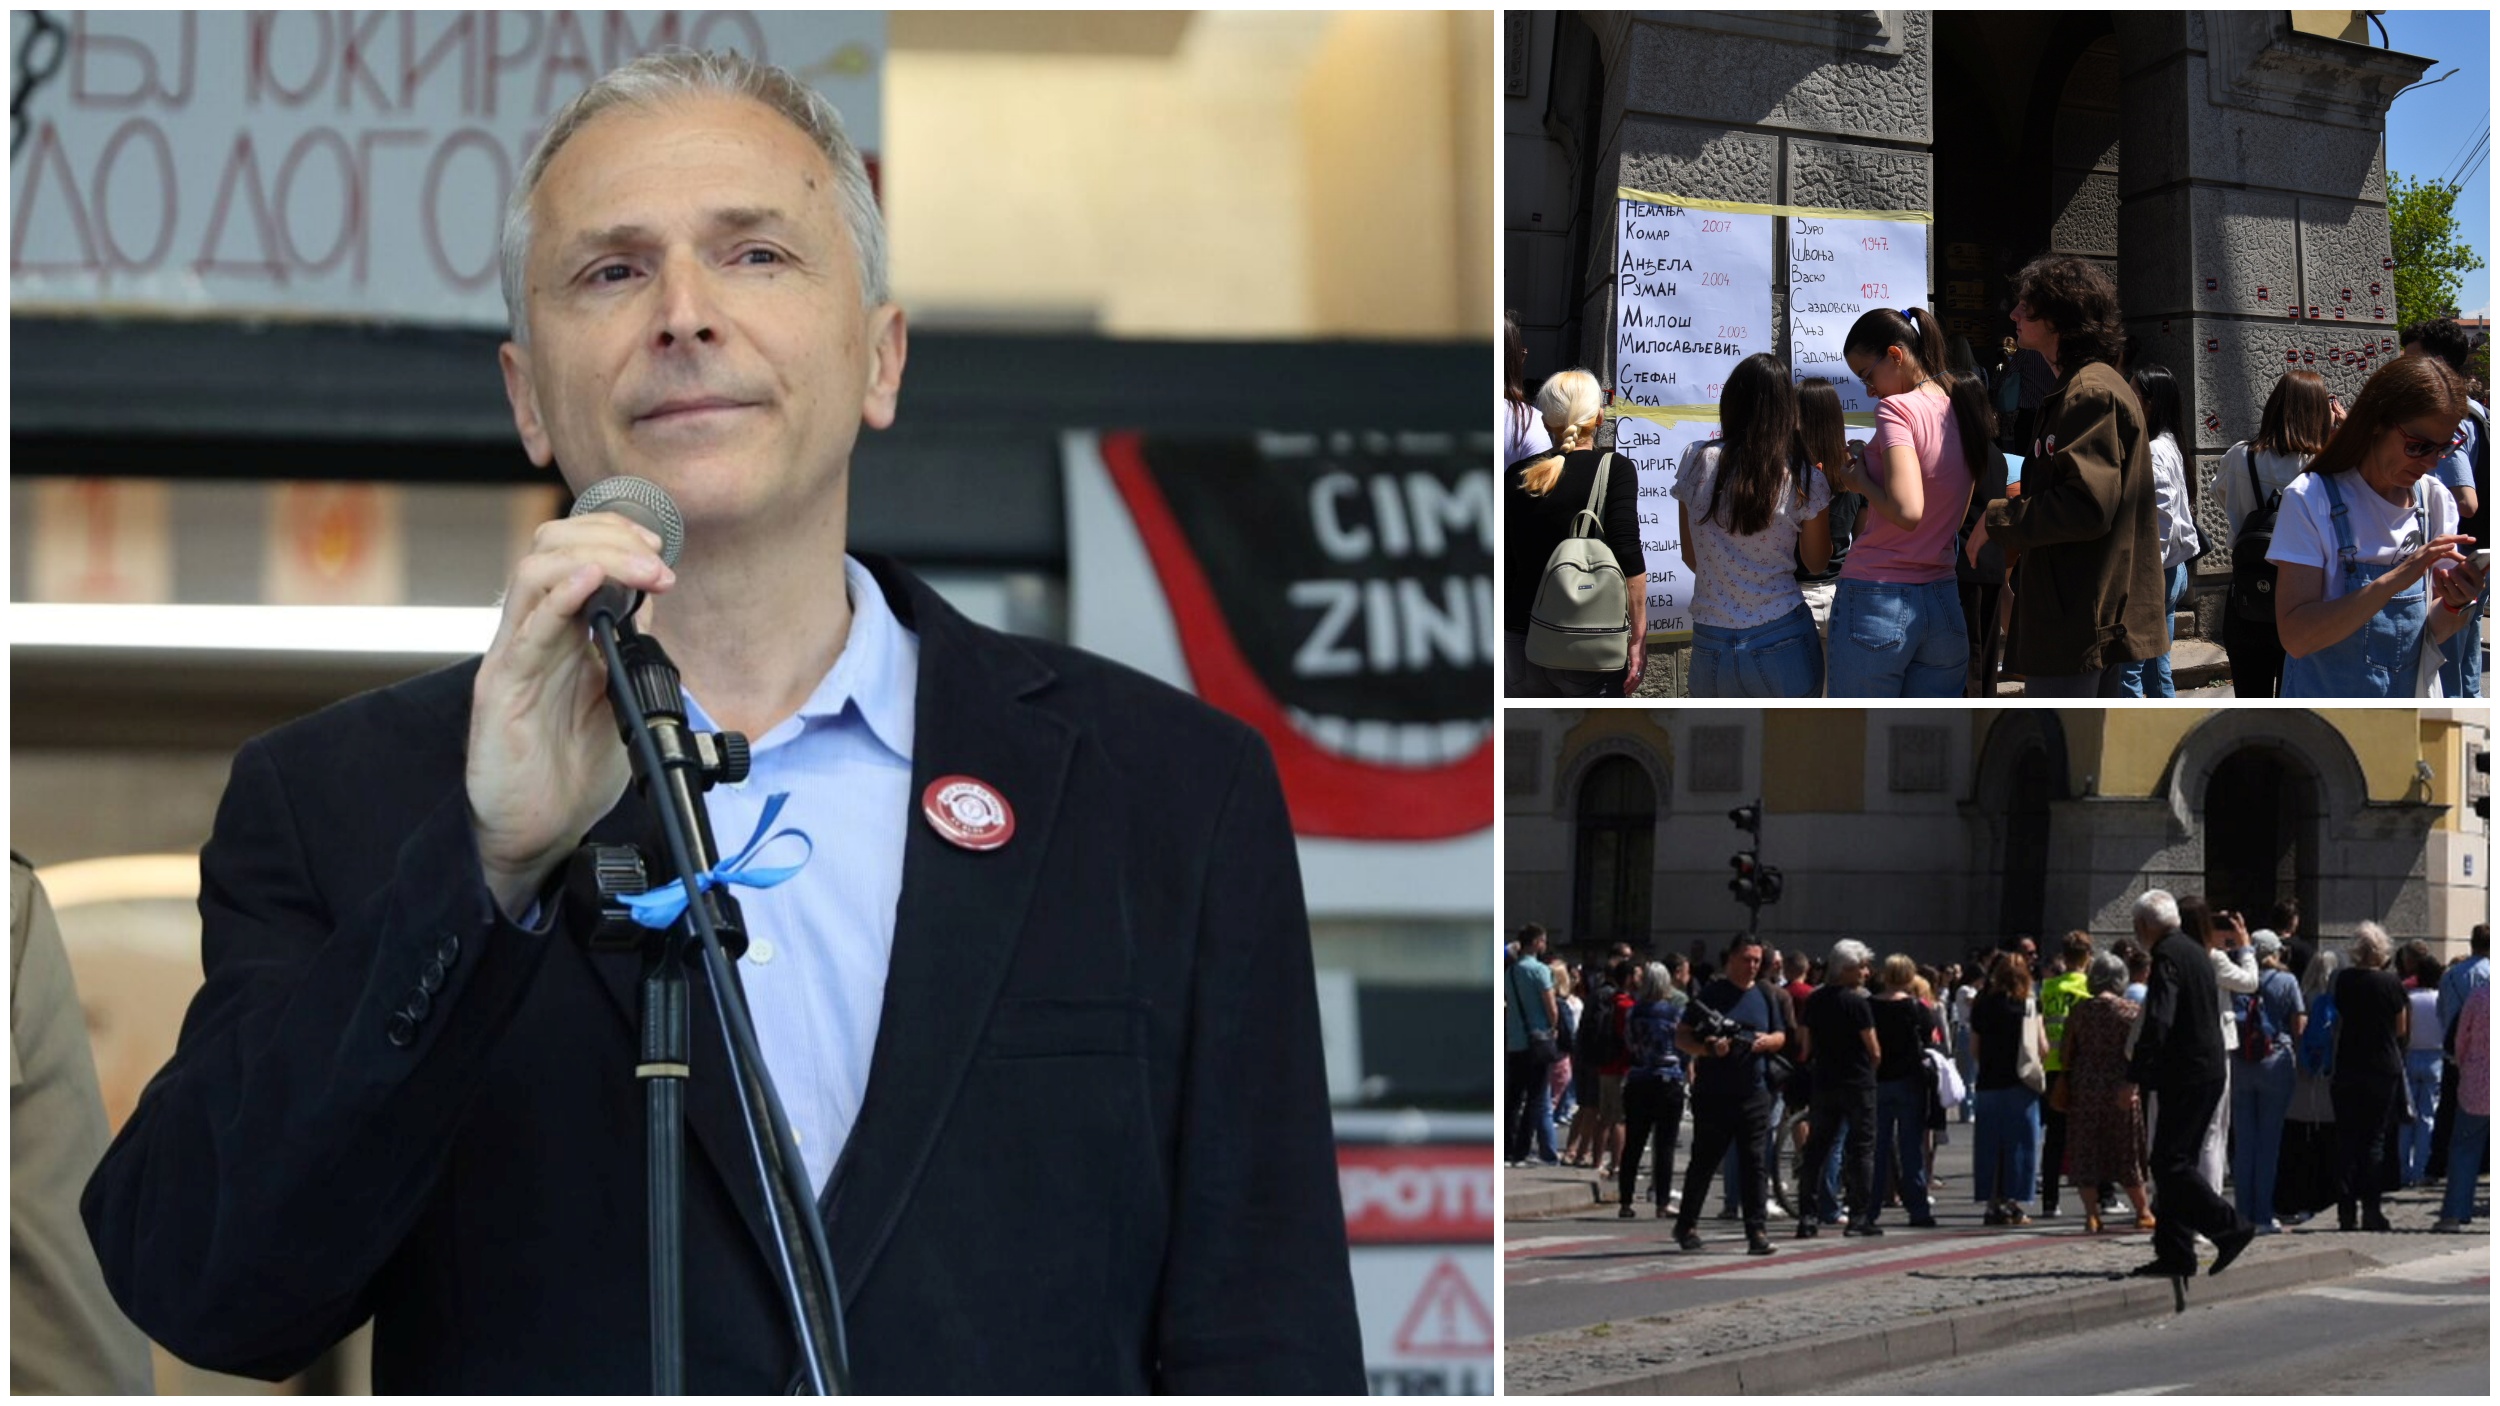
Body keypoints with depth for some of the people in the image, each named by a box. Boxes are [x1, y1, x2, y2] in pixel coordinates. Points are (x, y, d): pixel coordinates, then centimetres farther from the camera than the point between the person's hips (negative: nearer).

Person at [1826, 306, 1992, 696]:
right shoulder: (1963, 408, 11)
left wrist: (1861, 482, -6)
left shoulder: (1897, 408, -12)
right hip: (1943, 602, 7)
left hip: (1878, 601, -7)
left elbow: (1907, 511, -25)